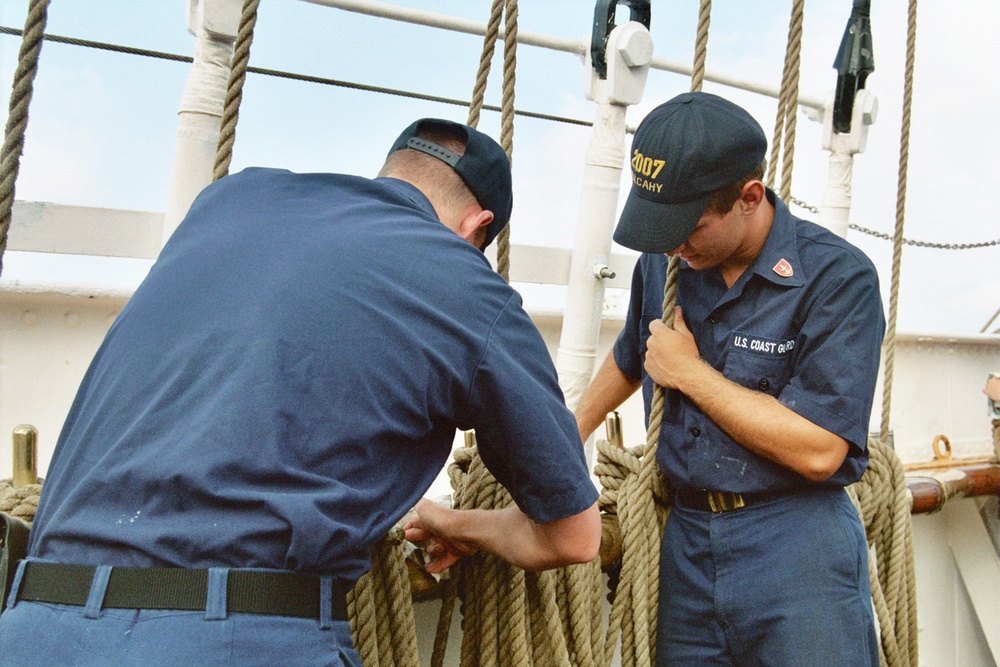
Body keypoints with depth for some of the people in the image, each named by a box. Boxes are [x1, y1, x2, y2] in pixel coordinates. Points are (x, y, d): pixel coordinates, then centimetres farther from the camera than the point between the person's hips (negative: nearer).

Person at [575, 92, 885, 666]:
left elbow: (817, 451, -20)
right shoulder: (663, 261, 4)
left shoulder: (839, 277, -14)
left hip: (795, 552, -4)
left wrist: (690, 372, -14)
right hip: (685, 539, 5)